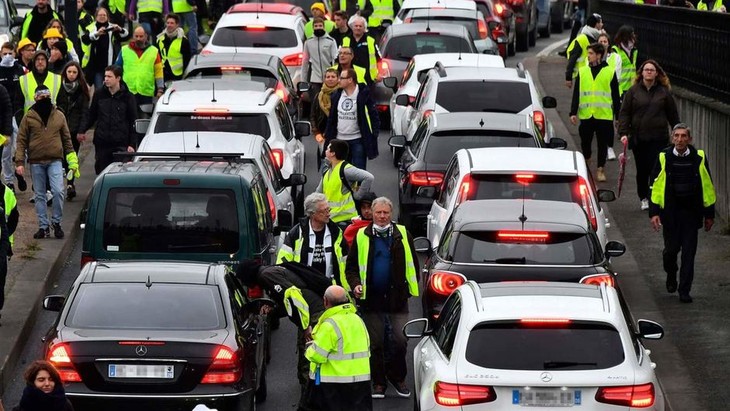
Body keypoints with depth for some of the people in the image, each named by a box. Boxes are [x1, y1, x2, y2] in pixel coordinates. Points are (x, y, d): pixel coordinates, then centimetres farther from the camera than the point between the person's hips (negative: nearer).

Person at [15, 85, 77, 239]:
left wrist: (73, 161, 7)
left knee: (58, 191, -13)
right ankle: (43, 227, 13)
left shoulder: (59, 116, 6)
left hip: (55, 161, 0)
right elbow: (21, 140, 2)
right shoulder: (28, 117, 1)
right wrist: (19, 162, -6)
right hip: (36, 162, 0)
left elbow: (66, 139, 11)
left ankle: (56, 222, 5)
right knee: (39, 195, 6)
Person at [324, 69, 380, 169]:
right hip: (340, 140, 5)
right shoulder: (336, 95, 7)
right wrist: (327, 137, 9)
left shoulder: (363, 94, -8)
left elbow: (374, 115, -5)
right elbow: (332, 118, 12)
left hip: (358, 140, -5)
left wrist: (375, 134, -12)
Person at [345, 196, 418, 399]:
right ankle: (379, 382, 19)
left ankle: (397, 377, 16)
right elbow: (351, 266, 6)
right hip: (372, 299, 1)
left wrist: (412, 287, 0)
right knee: (375, 343, 8)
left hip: (397, 298, 0)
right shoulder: (362, 237, 1)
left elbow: (412, 263, 7)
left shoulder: (402, 234, 2)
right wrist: (355, 284, -10)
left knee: (400, 341, -5)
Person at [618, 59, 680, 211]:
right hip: (638, 138, 1)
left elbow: (673, 114, 10)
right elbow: (624, 113, 3)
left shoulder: (664, 92, 5)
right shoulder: (633, 91, 4)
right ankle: (644, 198, 21)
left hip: (658, 138, -1)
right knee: (642, 170, 6)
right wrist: (623, 133, -6)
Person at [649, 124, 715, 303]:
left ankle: (684, 291, 8)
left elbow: (708, 187, 5)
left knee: (689, 252, 0)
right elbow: (655, 186, 0)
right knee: (671, 248, 5)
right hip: (670, 212, 0)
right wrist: (654, 212, -7)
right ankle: (671, 275, 37)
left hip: (691, 212, 0)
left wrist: (709, 214, 6)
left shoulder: (699, 158, -2)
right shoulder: (664, 158, -3)